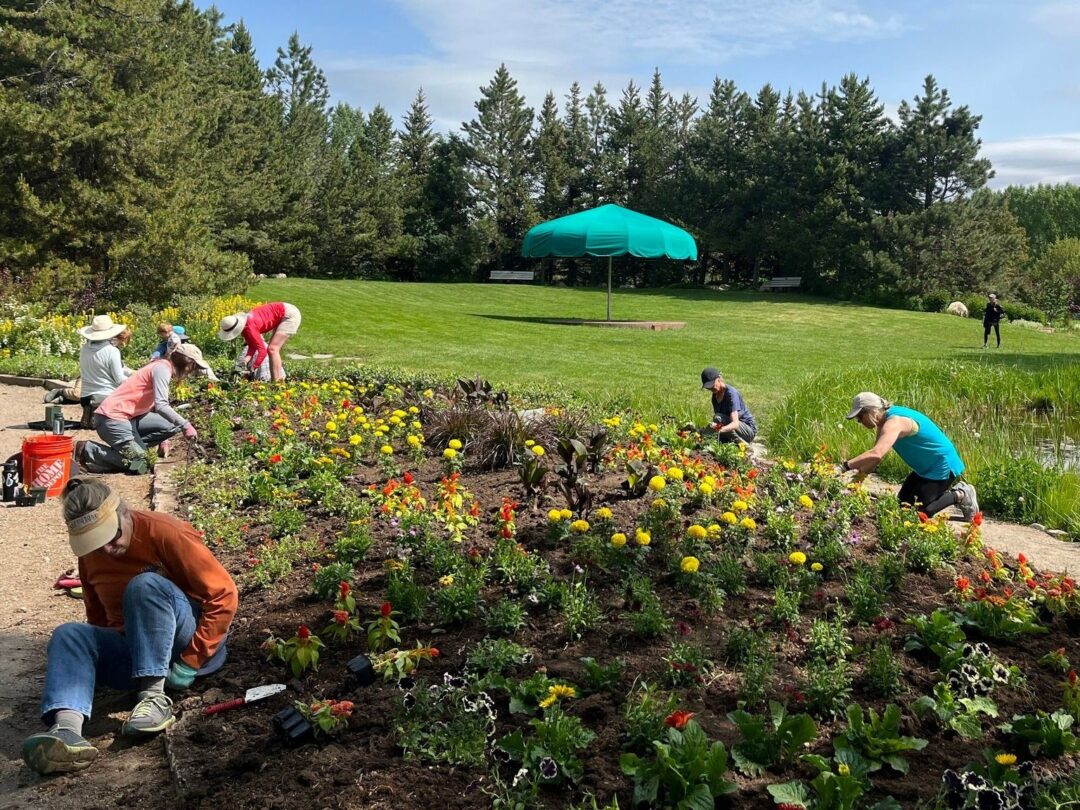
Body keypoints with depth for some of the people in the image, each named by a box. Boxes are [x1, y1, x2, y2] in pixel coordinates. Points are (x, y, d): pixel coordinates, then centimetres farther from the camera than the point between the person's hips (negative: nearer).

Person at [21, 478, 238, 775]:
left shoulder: (165, 533, -16)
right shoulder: (90, 555, 4)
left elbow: (223, 595, -17)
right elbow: (97, 617, 19)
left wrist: (191, 662, -17)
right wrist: (99, 652, -1)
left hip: (192, 647, -6)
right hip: (137, 654, 6)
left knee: (144, 585, -30)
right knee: (68, 635, -19)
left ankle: (155, 698, -32)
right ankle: (67, 729, -45)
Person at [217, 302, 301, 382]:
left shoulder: (250, 328, -26)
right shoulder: (243, 326, 0)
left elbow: (262, 350, -24)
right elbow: (252, 346, 3)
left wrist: (252, 368, -17)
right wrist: (247, 359, -15)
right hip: (282, 317, 10)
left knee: (272, 349, -13)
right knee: (273, 350, 11)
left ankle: (277, 382, -13)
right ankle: (281, 378, 16)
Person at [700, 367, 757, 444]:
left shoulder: (731, 393, -22)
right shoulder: (715, 395, 4)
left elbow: (735, 423, -34)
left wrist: (721, 429, -56)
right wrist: (713, 426, -28)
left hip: (749, 430, -8)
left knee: (718, 418, -30)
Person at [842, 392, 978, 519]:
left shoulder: (894, 423, -30)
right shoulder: (885, 421, 1)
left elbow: (876, 454, -46)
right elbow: (875, 454, 5)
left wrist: (845, 466, -43)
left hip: (942, 466, -10)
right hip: (927, 467, 10)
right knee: (903, 504, 13)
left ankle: (960, 496, 7)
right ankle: (950, 491, 22)